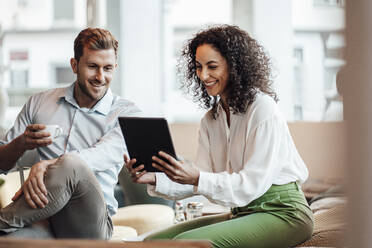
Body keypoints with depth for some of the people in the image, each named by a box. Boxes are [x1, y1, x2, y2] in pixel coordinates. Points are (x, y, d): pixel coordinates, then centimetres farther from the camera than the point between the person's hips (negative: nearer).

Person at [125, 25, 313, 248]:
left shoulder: (263, 110, -13)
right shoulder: (211, 119, 12)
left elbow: (254, 184, -18)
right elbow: (203, 178, 5)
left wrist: (197, 179, -29)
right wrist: (155, 180, -11)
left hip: (283, 213, -8)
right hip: (242, 212, 8)